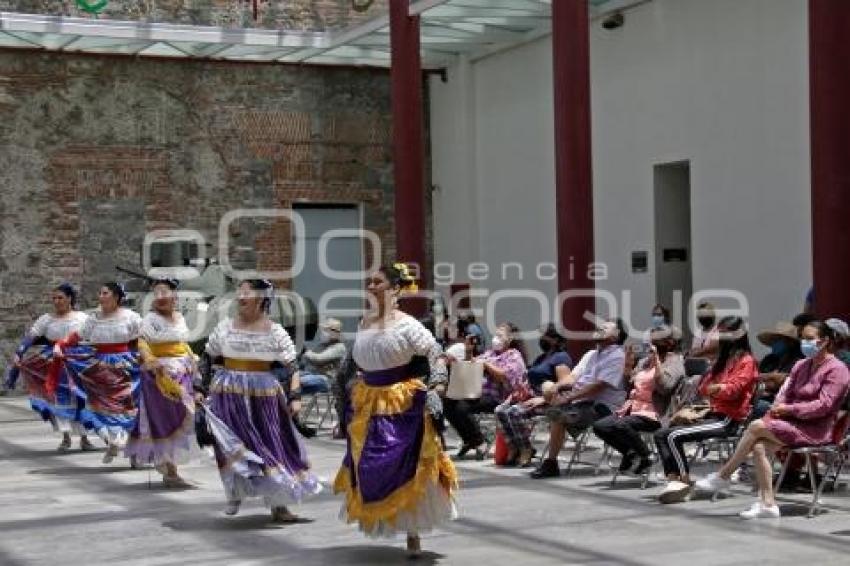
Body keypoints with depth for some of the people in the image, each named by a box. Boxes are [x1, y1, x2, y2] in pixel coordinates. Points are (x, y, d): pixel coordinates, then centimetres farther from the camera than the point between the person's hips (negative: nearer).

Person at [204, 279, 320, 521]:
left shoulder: (275, 332, -1)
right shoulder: (225, 327, 4)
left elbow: (291, 366, -4)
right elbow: (208, 359, 11)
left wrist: (294, 396, -13)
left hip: (264, 393, -1)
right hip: (229, 393, 1)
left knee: (273, 445, 2)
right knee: (233, 446, 2)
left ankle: (278, 504, 12)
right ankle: (235, 495, 24)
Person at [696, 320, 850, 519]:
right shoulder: (802, 365, 20)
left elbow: (824, 405, -15)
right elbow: (786, 391, 17)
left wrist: (789, 409, -16)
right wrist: (778, 407, -6)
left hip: (815, 430, -8)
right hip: (794, 423, 8)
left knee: (757, 426, -22)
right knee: (759, 447, -21)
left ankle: (723, 475, -10)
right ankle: (767, 504, -21)